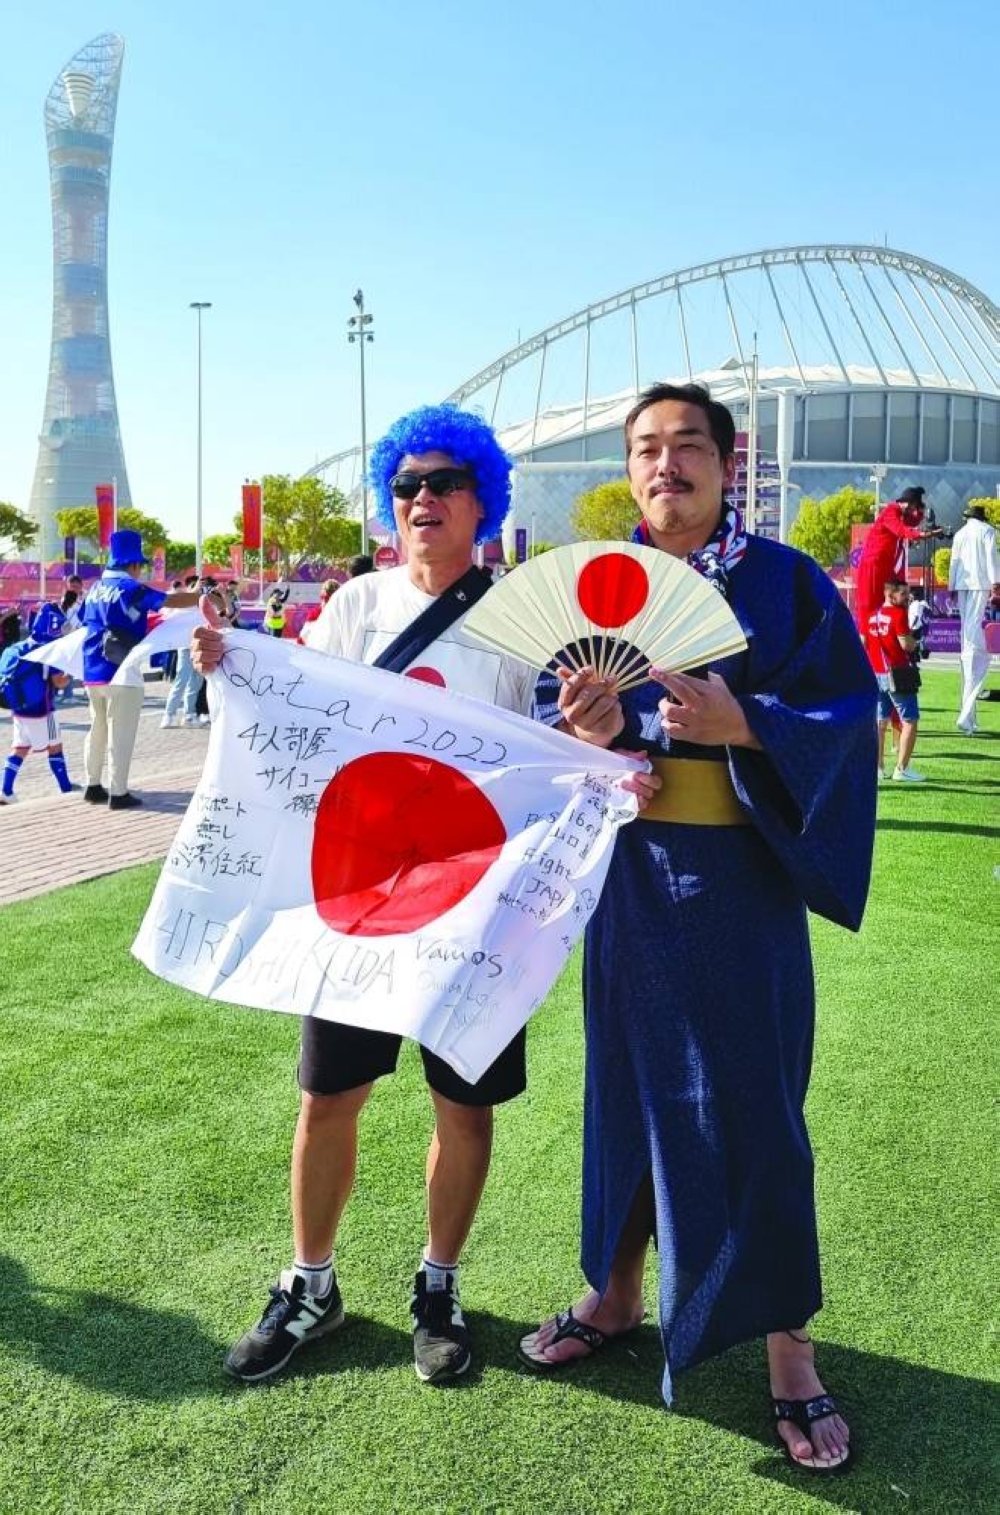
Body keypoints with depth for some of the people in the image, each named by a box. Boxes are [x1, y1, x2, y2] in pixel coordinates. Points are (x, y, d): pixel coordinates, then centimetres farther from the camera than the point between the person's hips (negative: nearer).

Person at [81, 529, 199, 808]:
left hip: (93, 671, 8)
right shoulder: (130, 588, -12)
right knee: (121, 735, -1)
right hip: (120, 672, -8)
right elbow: (173, 600, -16)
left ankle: (93, 786, 25)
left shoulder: (96, 588, 11)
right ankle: (118, 793, 2)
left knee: (98, 730, 18)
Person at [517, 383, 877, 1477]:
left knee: (752, 1106, 3)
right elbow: (550, 714, 5)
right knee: (627, 1083, 14)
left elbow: (849, 716, -9)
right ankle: (618, 1293, 33)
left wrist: (742, 724, -25)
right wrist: (584, 729, -18)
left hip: (742, 881, -3)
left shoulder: (786, 584, -4)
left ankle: (787, 1344, 20)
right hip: (629, 876, 3)